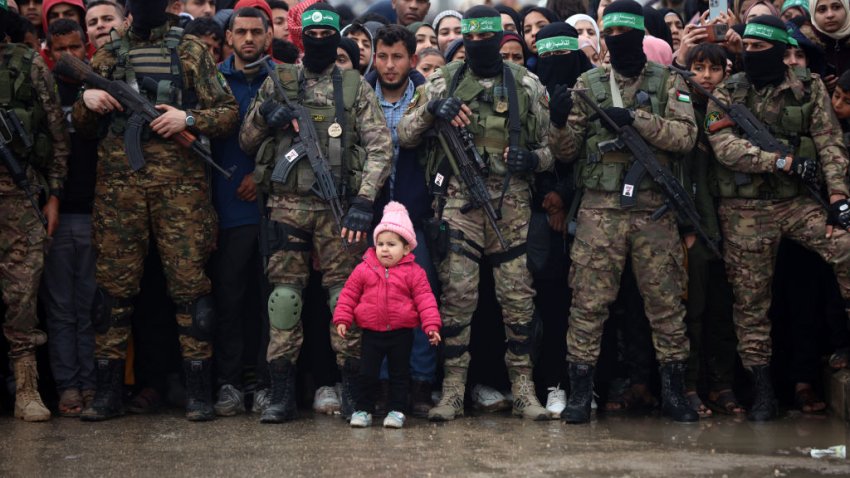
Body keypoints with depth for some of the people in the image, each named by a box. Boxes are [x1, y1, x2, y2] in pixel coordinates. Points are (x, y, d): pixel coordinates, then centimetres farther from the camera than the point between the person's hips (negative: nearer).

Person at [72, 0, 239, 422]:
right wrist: (87, 100, -2)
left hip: (179, 182, -2)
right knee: (113, 282, 2)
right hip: (117, 180, 2)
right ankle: (108, 391, 9)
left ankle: (198, 392, 3)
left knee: (188, 281, -3)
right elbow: (83, 127, 20)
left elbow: (228, 112, 6)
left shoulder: (190, 51, 10)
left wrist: (188, 118, -12)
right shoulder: (108, 55, 16)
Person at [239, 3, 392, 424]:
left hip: (337, 206, -1)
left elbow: (380, 147, 3)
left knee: (344, 293, -1)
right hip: (286, 204, 1)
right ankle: (282, 393, 4)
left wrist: (364, 200, -8)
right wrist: (262, 116, -7)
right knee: (284, 293, -1)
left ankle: (352, 390, 7)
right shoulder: (277, 83, 11)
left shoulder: (356, 88, 8)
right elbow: (246, 143, 14)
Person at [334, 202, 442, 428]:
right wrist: (342, 319, -3)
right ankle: (363, 410, 16)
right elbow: (348, 295, 4)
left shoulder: (414, 272, -5)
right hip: (371, 333, 1)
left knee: (399, 373, 9)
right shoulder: (364, 269, -2)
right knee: (366, 373, 5)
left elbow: (425, 299, -6)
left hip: (401, 333, -1)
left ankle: (397, 410, 19)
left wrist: (431, 326, -14)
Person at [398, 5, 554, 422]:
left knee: (518, 297, 2)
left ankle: (523, 390, 10)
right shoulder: (443, 83, 7)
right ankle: (452, 391, 5)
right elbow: (404, 137, 5)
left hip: (512, 206, 1)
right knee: (457, 297, -2)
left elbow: (550, 147, 12)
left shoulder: (527, 86, 8)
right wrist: (430, 109, -13)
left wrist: (532, 159, -10)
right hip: (458, 203, 0)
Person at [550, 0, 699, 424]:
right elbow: (566, 151, 8)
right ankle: (579, 394, 4)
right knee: (589, 302, -2)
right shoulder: (588, 84, 10)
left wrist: (636, 119, -18)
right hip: (599, 210, 1)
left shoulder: (667, 83, 7)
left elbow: (685, 135, -7)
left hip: (654, 210, 0)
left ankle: (673, 391, 15)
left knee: (666, 302, 5)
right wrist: (559, 121, -13)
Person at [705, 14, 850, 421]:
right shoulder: (727, 94, 1)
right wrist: (782, 162, -21)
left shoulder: (808, 88, 4)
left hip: (796, 202, 1)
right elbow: (726, 146, -13)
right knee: (750, 300, 2)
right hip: (745, 211, 0)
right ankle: (761, 387, 11)